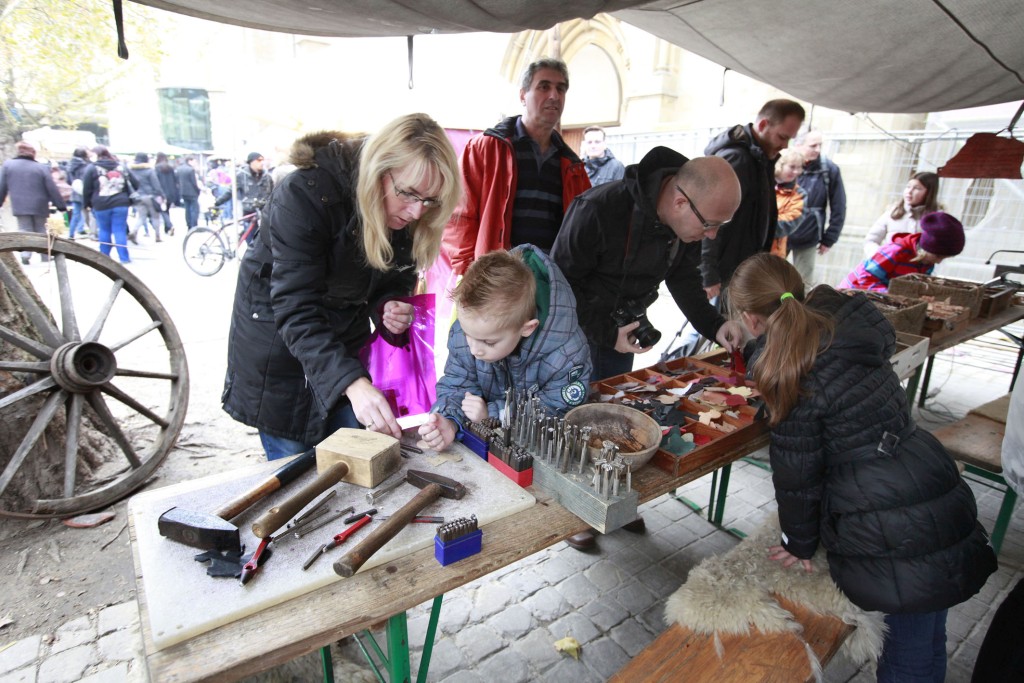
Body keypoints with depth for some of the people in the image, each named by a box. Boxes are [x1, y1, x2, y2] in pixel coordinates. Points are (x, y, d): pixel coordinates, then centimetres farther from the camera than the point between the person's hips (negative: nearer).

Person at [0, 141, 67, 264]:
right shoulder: (42, 167, -5)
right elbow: (52, 188, -5)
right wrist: (61, 205, 2)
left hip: (20, 206, 1)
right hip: (39, 206, 0)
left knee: (25, 230, 7)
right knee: (41, 230, 12)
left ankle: (25, 254, -13)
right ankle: (46, 257, 12)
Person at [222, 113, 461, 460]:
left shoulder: (408, 217, -13)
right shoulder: (307, 194, -30)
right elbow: (296, 310, -34)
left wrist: (390, 307, -23)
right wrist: (353, 383, -46)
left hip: (347, 338, 5)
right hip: (278, 342, -4)